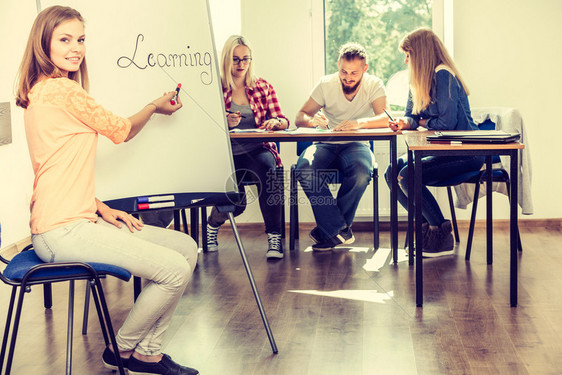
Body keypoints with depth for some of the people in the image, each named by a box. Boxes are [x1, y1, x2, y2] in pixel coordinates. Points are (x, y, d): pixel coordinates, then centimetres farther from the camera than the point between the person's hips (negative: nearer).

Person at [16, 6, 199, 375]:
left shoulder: (39, 91, 18)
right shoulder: (63, 90, -15)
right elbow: (122, 131, -1)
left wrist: (101, 208, 7)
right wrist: (155, 105, 19)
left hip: (79, 220, 11)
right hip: (63, 232, -11)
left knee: (186, 248, 7)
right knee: (176, 270, -16)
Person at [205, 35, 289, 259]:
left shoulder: (263, 87, 13)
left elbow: (283, 121, 8)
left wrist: (274, 122, -16)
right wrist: (225, 123, -20)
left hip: (258, 150, 2)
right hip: (228, 154, -2)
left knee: (267, 167, -36)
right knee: (235, 202, -25)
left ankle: (274, 237, -28)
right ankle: (212, 225, 16)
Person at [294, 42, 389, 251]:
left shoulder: (374, 85, -6)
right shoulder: (326, 84, -2)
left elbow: (385, 119, -21)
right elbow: (300, 117, -4)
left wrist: (359, 122, -42)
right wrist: (312, 120, -30)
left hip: (356, 145, -1)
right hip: (326, 145, 1)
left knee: (362, 172, -36)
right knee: (305, 168, -32)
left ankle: (329, 230, -16)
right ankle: (340, 230, -23)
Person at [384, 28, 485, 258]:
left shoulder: (443, 76, -15)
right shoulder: (421, 79, 14)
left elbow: (447, 122, -20)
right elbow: (413, 116, 17)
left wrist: (421, 122, -1)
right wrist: (406, 123, -7)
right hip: (443, 150, 9)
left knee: (407, 176, -23)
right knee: (391, 173, -6)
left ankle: (443, 238, -9)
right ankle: (427, 227, 2)